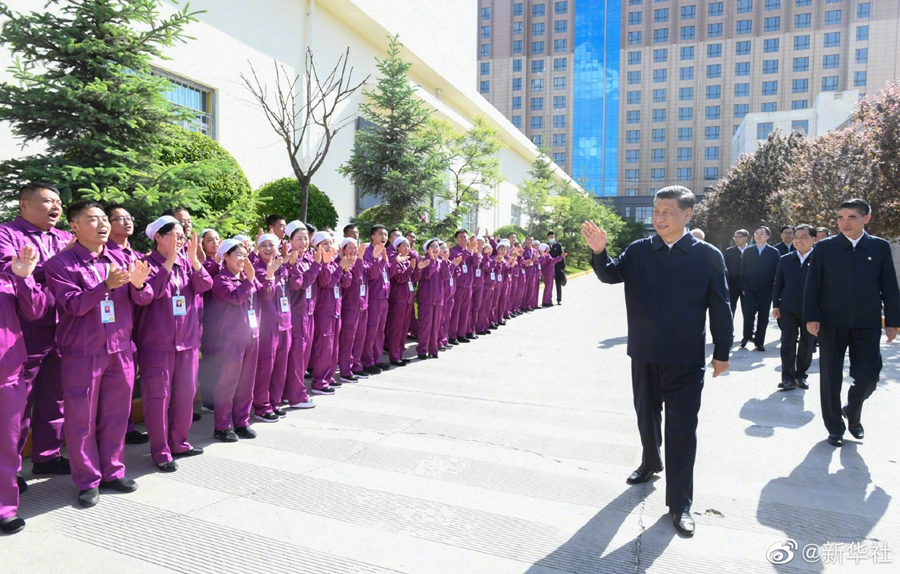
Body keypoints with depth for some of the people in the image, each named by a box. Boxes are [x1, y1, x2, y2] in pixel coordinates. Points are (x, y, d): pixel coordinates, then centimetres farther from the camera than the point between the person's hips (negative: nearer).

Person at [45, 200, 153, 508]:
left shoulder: (121, 259, 7)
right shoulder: (60, 263, -5)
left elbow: (144, 299, 3)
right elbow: (73, 304, -17)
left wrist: (138, 284, -19)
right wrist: (106, 285, -30)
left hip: (121, 350, 4)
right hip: (82, 353, -4)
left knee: (116, 414, 11)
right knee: (81, 418, 4)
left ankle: (112, 471, 25)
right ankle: (88, 481, 18)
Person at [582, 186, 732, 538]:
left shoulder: (708, 256, -5)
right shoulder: (638, 251, 0)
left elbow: (720, 307, -2)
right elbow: (611, 274, -13)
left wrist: (722, 353, 0)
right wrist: (599, 252, -33)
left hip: (685, 360, -3)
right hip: (644, 355, 3)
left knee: (682, 429, 2)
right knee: (646, 416, 20)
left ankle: (679, 503, 14)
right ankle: (651, 463, 46)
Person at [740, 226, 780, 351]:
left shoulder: (774, 252, 2)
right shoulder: (748, 251, 6)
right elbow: (743, 271, 6)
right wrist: (743, 287, 1)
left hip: (766, 290, 0)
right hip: (750, 289, 0)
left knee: (763, 316, 4)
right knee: (748, 314, -7)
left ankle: (759, 341, 14)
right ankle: (747, 336, 14)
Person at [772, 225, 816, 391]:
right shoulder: (785, 259, 5)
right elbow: (778, 283, 7)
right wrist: (775, 305, 3)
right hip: (788, 309, 2)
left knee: (807, 345, 9)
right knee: (788, 344, 1)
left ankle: (801, 375, 23)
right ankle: (788, 378, 5)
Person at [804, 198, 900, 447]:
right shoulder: (824, 247, 0)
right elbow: (812, 285, -1)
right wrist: (811, 317, -8)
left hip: (867, 324, 1)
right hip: (831, 323, -1)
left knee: (868, 376, 2)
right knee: (830, 378, 5)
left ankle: (852, 412, 33)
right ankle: (834, 427, 21)